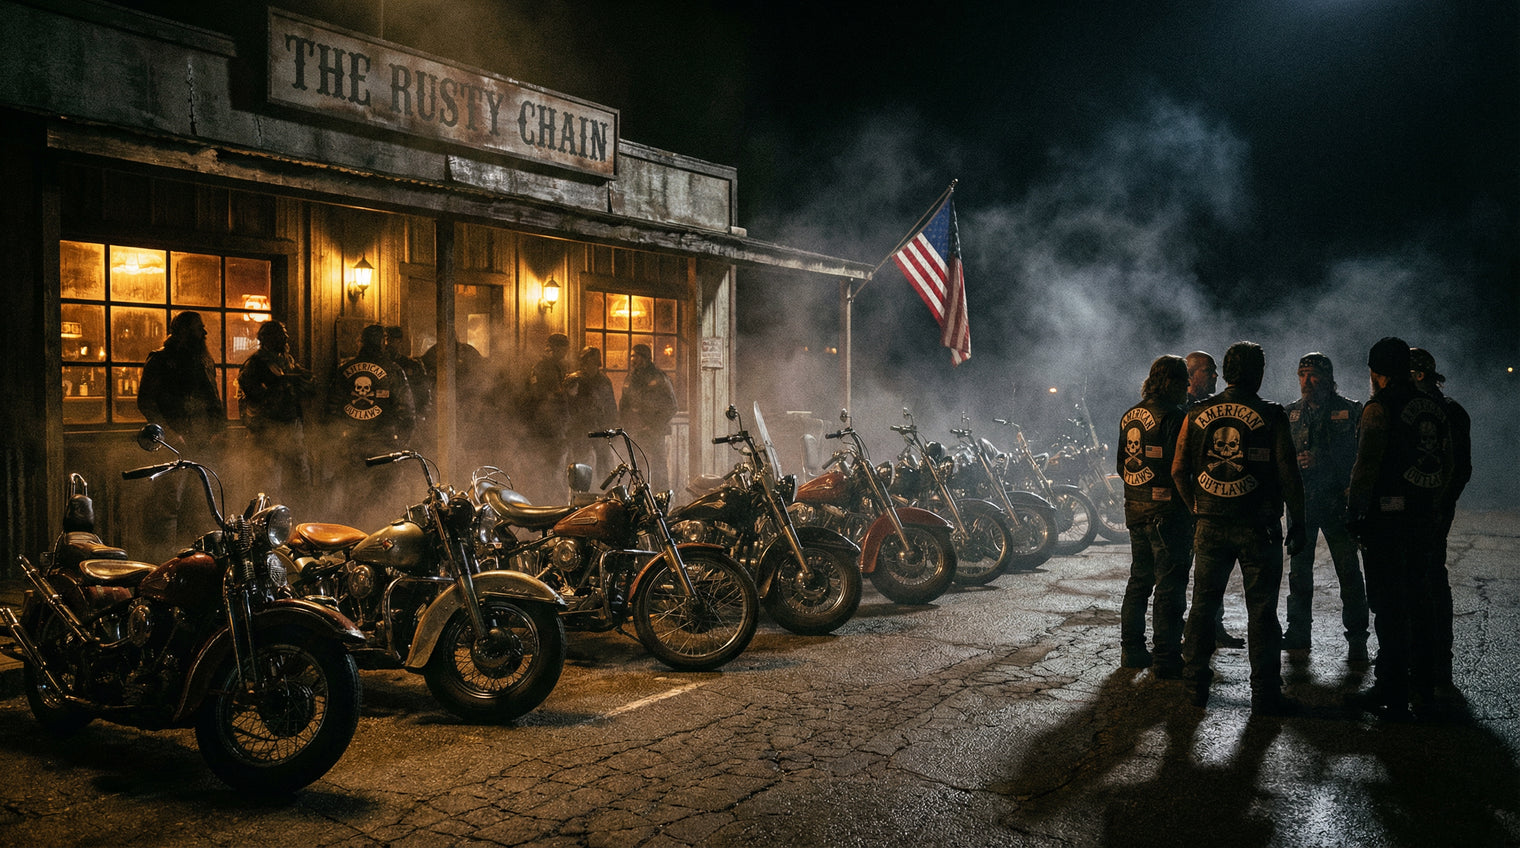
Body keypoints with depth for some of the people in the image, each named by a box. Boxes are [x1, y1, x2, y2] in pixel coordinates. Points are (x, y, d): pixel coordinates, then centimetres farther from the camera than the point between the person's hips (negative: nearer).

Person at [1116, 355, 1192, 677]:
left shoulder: (1129, 416, 10)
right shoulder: (1173, 416, -15)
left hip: (1135, 509, 8)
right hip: (1167, 510, -8)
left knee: (1139, 579, 17)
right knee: (1170, 584, -1)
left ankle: (1131, 650, 22)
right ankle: (1167, 659, 2)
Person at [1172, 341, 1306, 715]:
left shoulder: (1197, 414, 4)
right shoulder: (1270, 414, -6)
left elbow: (1178, 469, 5)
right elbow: (1287, 473, -7)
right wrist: (1297, 522, 0)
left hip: (1210, 526, 3)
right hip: (1258, 527, -3)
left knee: (1203, 604, 12)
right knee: (1261, 610, 4)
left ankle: (1196, 684, 18)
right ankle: (1265, 692, 8)